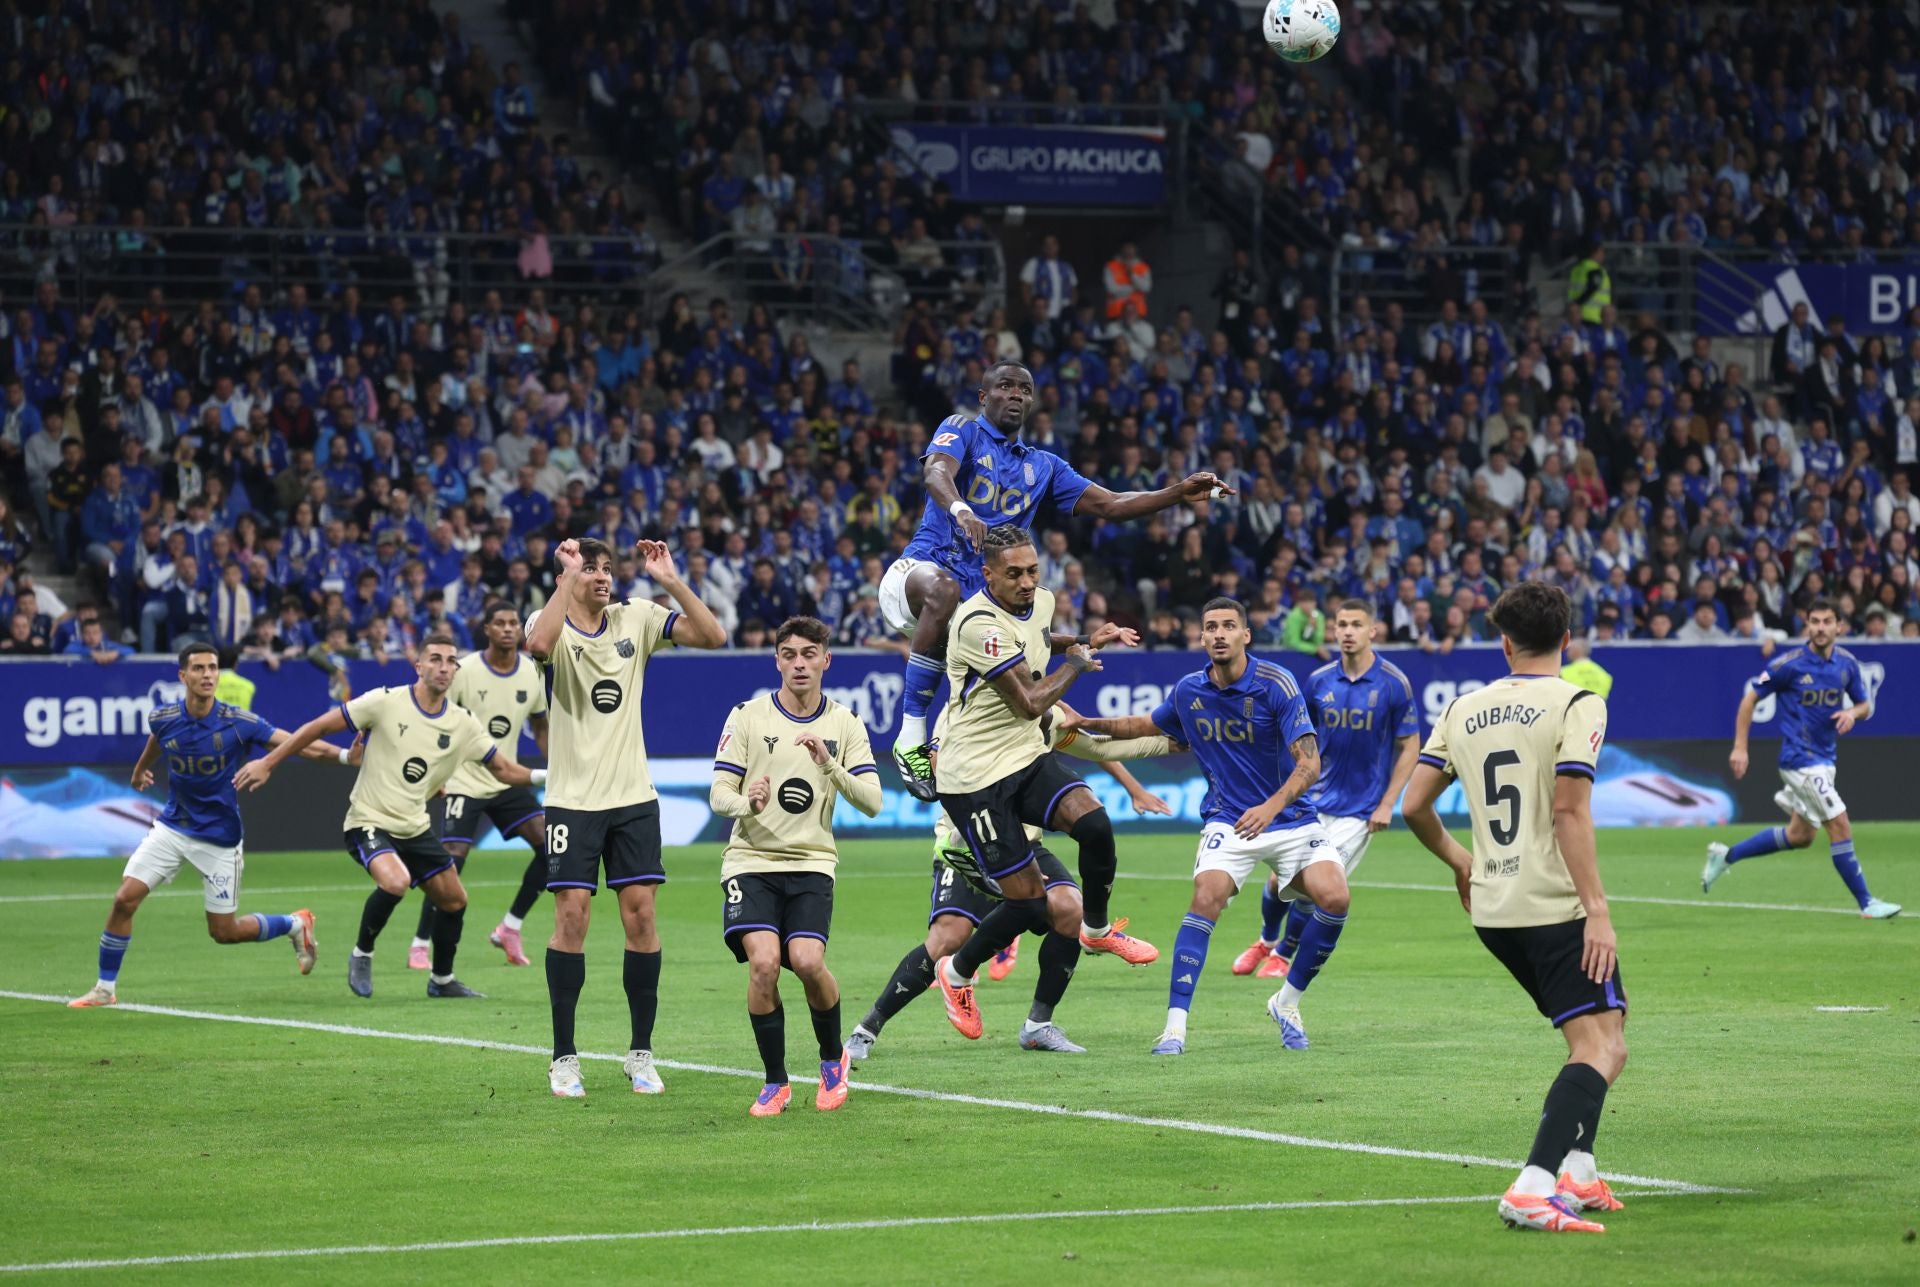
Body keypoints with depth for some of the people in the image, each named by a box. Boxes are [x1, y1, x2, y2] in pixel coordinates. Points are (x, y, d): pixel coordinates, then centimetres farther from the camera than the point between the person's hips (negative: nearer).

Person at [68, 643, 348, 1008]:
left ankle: (296, 924, 31)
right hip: (172, 827, 3)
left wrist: (344, 755, -36)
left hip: (219, 837, -3)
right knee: (125, 899, -11)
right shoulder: (162, 719, -9)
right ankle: (105, 988, 4)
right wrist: (140, 770, 37)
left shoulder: (238, 723, -19)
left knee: (224, 932, 3)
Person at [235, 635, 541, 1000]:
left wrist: (543, 776, -8)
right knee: (396, 881, -32)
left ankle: (442, 980, 32)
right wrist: (267, 763, -8)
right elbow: (320, 726, -9)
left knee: (454, 901, 8)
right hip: (369, 821, -6)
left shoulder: (462, 723, 0)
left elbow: (502, 768, 8)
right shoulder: (386, 702, -14)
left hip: (415, 828, 6)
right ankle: (362, 955, -7)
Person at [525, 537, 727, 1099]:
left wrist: (671, 581, -12)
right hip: (572, 799, -3)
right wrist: (569, 576, -27)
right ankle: (564, 1057, 3)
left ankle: (641, 1052, 9)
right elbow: (538, 644, -31)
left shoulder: (637, 618, 5)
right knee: (571, 919, -6)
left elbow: (713, 636, -4)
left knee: (641, 916, 0)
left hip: (633, 797, 3)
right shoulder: (553, 624, -5)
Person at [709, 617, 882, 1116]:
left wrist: (829, 764, -19)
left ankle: (833, 1058, 10)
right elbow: (718, 793, -1)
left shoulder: (845, 725, 5)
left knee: (807, 961, -20)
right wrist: (747, 803, -24)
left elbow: (872, 802, -3)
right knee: (764, 962, -21)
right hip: (751, 859, 0)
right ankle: (775, 1083, -3)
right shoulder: (747, 717, 1)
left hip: (812, 864, 1)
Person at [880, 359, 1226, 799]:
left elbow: (1110, 505, 18)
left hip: (978, 597, 7)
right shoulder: (963, 431, 3)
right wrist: (960, 509, -42)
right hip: (918, 569, -7)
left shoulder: (1042, 466, 20)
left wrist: (1180, 493, 5)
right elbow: (938, 472, -19)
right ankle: (910, 739, -40)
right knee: (944, 589, -41)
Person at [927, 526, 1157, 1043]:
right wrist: (1077, 664, -6)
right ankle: (957, 974, 20)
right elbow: (1030, 703, -21)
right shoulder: (979, 624, -23)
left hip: (1028, 758, 7)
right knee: (1028, 903, -7)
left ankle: (1097, 928, 6)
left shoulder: (1040, 602, 4)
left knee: (1093, 823, -21)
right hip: (976, 777, -7)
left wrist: (1086, 641, 15)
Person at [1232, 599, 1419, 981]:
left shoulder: (1394, 683, -11)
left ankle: (1283, 955, 16)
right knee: (1280, 879, 5)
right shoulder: (1319, 681, 0)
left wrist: (1387, 804, -9)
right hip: (1315, 801, 3)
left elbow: (1409, 747, -5)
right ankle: (1267, 940, 36)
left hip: (1360, 808, -3)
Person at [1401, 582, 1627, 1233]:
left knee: (1590, 1037, 22)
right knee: (1603, 1046, -10)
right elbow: (1570, 812, -16)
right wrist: (1597, 910, -17)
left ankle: (1576, 1174, 14)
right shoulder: (1577, 704, -6)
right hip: (1556, 904, -7)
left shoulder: (1464, 709, 10)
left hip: (1492, 909, 7)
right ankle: (1533, 1188, -27)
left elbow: (1414, 805, 10)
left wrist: (1458, 860, 29)